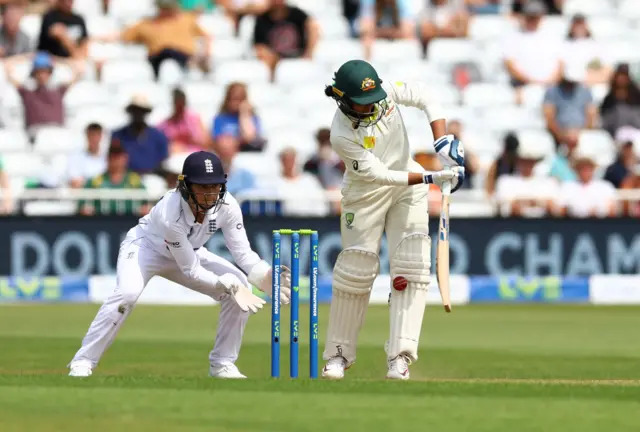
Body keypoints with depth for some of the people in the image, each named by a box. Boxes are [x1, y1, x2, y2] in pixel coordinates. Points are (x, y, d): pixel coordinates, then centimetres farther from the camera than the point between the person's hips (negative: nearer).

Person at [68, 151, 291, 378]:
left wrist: (266, 276, -36)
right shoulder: (170, 213, -38)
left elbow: (243, 254, -19)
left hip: (187, 252, 6)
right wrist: (225, 284, -41)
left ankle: (222, 363, 1)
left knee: (240, 286, -11)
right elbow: (190, 270, -31)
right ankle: (82, 363, -25)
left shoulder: (227, 206, -24)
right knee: (127, 292, -34)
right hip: (145, 246, -6)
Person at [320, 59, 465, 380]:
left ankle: (400, 357, -11)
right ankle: (339, 354, 10)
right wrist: (431, 178, -32)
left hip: (408, 188, 4)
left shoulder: (385, 91, -18)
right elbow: (379, 174, -27)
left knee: (411, 266, -8)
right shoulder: (342, 136, -28)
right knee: (355, 269, -5)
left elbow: (426, 99, -9)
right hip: (366, 195, -4)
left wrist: (443, 143, -22)